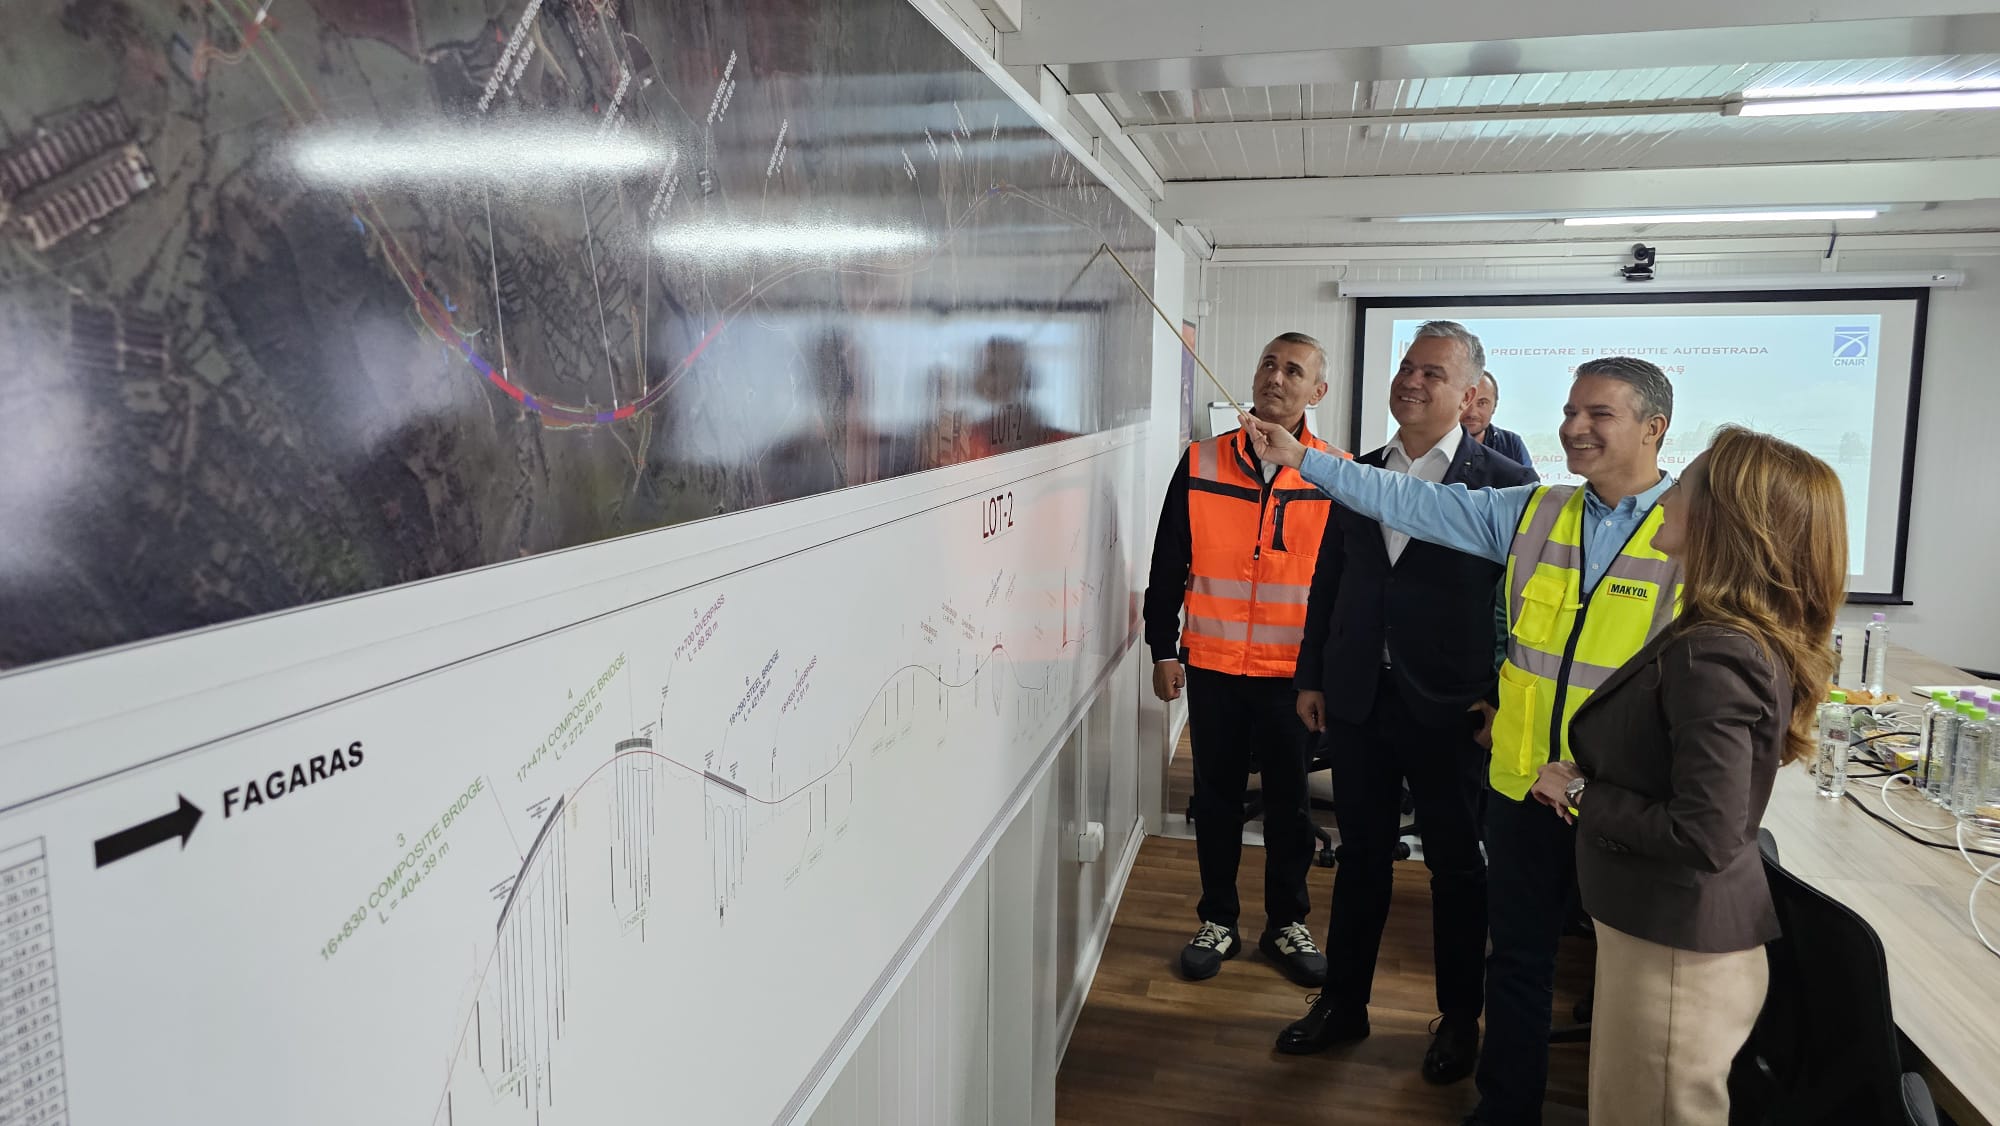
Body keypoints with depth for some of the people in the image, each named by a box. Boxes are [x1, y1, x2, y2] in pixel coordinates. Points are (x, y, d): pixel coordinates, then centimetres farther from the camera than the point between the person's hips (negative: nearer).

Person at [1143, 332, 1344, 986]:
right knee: (1217, 798, 11)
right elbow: (1167, 566, 4)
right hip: (1213, 667, 1)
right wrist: (1163, 650, 1)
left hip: (1295, 671, 0)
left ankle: (1287, 925, 28)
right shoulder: (1200, 465, 0)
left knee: (1290, 803, 11)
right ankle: (1218, 923, 27)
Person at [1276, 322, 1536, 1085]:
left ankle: (1460, 1019, 30)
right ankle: (1343, 1003, 30)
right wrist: (1311, 677, 10)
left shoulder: (1506, 483, -7)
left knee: (1456, 865, 12)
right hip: (1358, 701, 4)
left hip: (1448, 709, -4)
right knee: (1361, 856, 16)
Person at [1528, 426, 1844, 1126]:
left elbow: (1705, 837, -28)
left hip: (1678, 952, -9)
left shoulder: (1712, 659, -26)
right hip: (1669, 930, 9)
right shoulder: (1751, 642, 4)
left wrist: (1580, 795, -17)